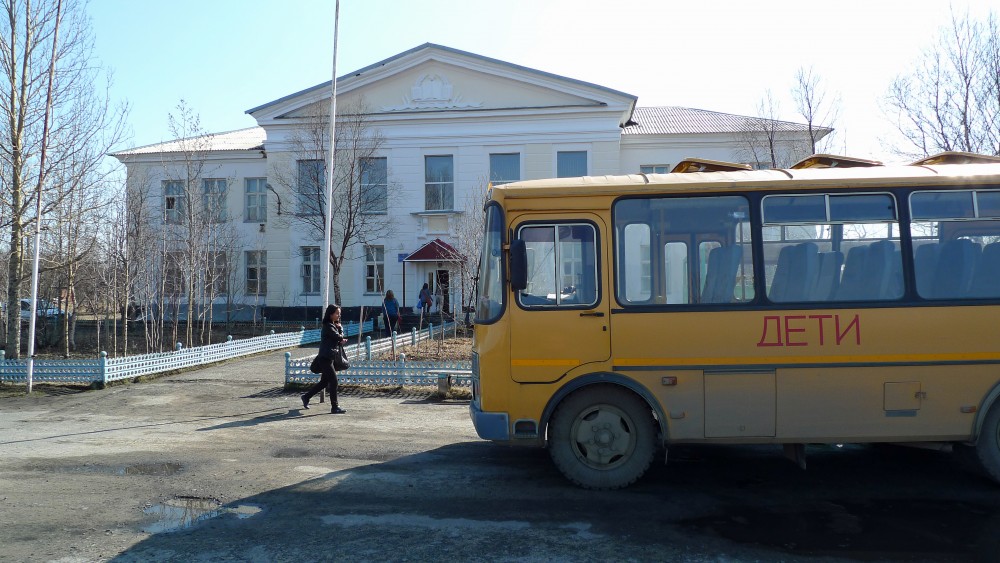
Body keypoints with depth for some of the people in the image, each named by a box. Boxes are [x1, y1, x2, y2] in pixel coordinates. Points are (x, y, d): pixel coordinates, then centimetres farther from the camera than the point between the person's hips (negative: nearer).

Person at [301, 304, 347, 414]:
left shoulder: (333, 325, 15)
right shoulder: (328, 326, -15)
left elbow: (338, 340, 15)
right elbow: (339, 337, -19)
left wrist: (341, 341, -6)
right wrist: (340, 328, -1)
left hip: (330, 357, 10)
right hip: (326, 358, -10)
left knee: (324, 382, 16)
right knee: (333, 381, -9)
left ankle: (306, 397, 29)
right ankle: (335, 407, -5)